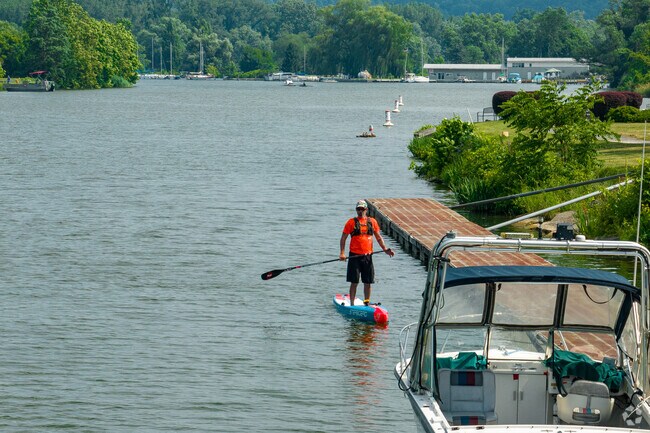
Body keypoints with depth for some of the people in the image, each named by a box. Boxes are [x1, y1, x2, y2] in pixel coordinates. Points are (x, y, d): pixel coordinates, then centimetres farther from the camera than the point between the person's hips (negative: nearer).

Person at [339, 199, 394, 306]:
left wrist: (385, 249, 5)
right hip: (354, 256, -3)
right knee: (354, 282, -1)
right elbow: (343, 238, 0)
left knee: (368, 282, 6)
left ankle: (367, 303, 18)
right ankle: (352, 304, 5)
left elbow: (378, 237, 16)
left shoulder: (372, 222, 9)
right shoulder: (351, 222, 0)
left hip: (368, 255, 3)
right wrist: (342, 253, -10)